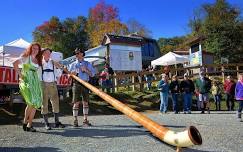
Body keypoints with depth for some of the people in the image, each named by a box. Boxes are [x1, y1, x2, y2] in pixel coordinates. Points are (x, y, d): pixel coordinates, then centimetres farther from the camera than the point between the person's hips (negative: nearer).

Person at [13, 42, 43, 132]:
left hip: (35, 83, 7)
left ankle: (29, 125, 13)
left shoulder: (38, 60, 18)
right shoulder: (26, 57, 1)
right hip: (26, 82, -6)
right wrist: (20, 75, -12)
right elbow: (15, 64, -11)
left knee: (36, 104, 3)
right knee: (31, 103, -17)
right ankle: (25, 122, -1)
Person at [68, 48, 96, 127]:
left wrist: (86, 70, -11)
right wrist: (72, 74, -10)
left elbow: (92, 74, 5)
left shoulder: (88, 64, 12)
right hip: (76, 84, 0)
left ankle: (85, 120, 10)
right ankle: (75, 121, 3)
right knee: (76, 103, -4)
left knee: (85, 102, 3)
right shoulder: (73, 64, 14)